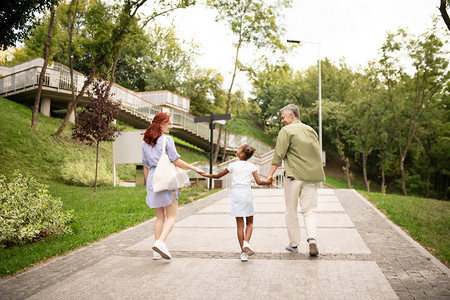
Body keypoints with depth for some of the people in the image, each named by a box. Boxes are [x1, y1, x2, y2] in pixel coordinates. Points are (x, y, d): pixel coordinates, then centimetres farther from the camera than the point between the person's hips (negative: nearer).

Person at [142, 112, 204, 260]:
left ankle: (157, 251, 10)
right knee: (172, 216, 0)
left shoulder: (145, 142, 12)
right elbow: (176, 161, -11)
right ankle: (160, 242, -20)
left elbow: (145, 166, 15)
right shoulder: (167, 139, -6)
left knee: (160, 217, 13)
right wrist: (195, 168, -2)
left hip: (152, 178, 6)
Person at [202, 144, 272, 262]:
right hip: (247, 193, 0)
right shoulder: (251, 166, 5)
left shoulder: (233, 165, 5)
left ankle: (243, 252, 4)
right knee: (250, 222, 14)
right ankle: (246, 242, -11)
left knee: (240, 224, 3)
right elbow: (258, 182, -2)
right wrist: (267, 182, 17)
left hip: (236, 194, 0)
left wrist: (205, 175, 25)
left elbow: (218, 175, 11)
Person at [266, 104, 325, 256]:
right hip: (311, 176, 5)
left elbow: (279, 154, -13)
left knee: (291, 211, 9)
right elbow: (317, 154, 19)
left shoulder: (286, 131, -5)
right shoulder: (310, 130, 14)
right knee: (309, 210, 9)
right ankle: (312, 239, -11)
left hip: (294, 176, -5)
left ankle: (294, 244, 16)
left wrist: (270, 174, -11)